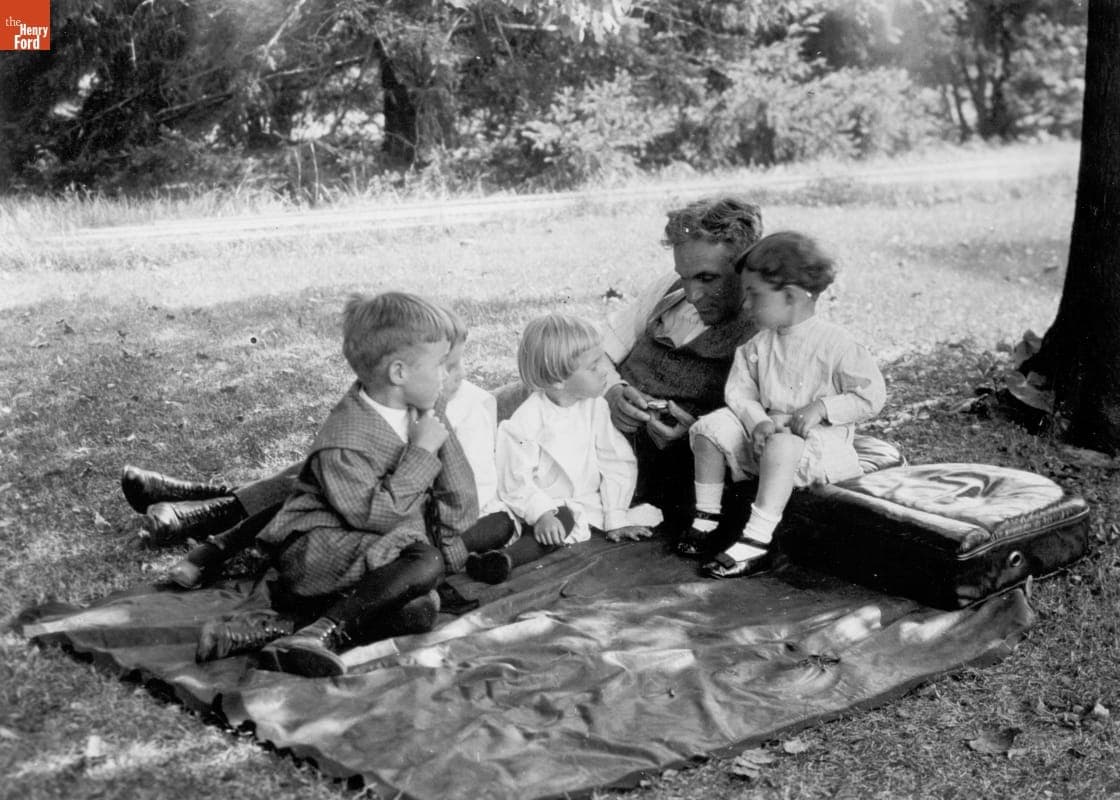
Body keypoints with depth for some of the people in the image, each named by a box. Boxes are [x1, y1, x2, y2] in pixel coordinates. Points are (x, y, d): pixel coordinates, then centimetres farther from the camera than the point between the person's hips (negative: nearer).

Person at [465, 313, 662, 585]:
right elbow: (516, 480, -13)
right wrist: (541, 513, -28)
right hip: (534, 503, -1)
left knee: (563, 521, -33)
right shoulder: (527, 420, -14)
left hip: (578, 506, 1)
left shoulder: (595, 407, -1)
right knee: (498, 523, -29)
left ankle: (509, 558, -54)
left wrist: (617, 519, -3)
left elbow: (617, 463, 3)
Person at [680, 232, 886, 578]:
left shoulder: (834, 343, -13)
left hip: (819, 440, -6)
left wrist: (822, 408, -23)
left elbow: (872, 396, -12)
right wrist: (758, 422, -17)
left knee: (781, 447, -39)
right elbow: (738, 391, 3)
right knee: (709, 427, -9)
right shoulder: (758, 345, 5)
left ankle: (756, 542, -37)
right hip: (766, 433, 7)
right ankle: (706, 515, 2)